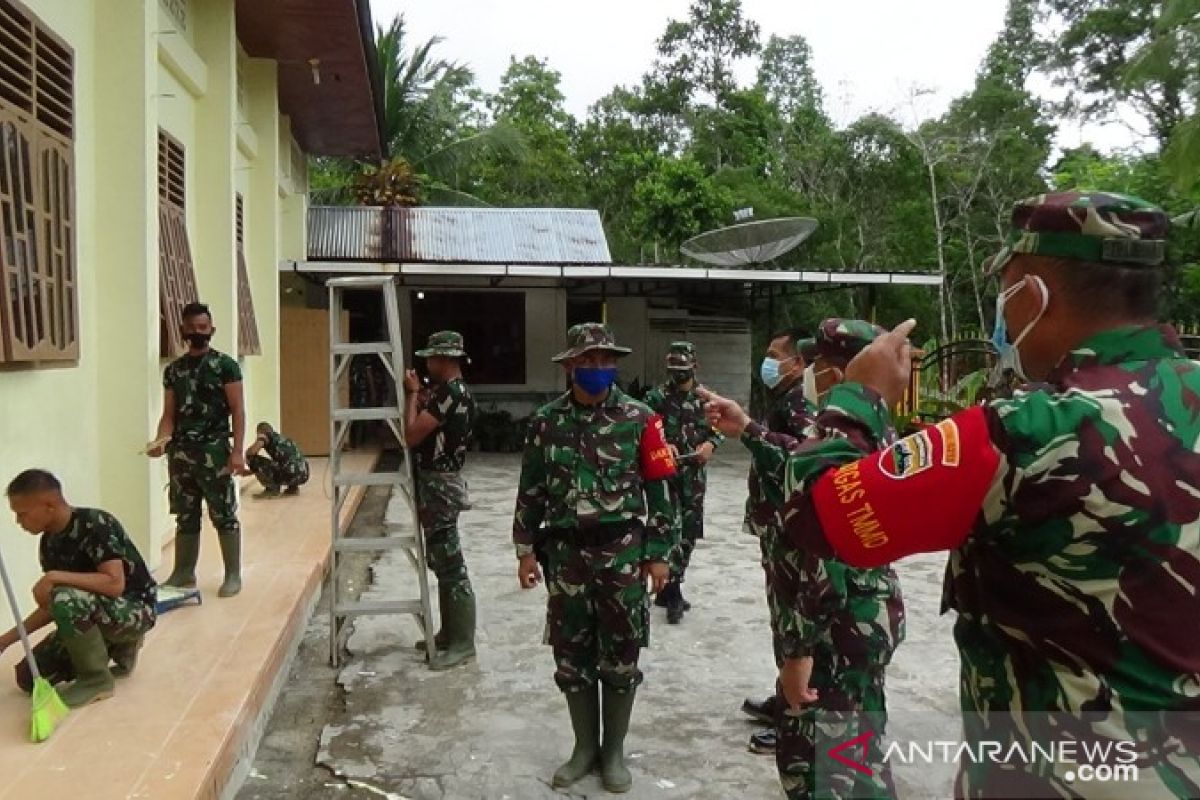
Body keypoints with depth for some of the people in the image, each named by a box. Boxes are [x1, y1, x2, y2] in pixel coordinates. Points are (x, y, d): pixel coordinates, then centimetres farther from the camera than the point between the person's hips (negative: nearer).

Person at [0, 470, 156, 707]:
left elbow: (115, 584, -32)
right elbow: (52, 607, 8)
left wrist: (56, 576, -29)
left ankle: (96, 679, -14)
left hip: (133, 610, -8)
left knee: (67, 599, -35)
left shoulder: (95, 524, -22)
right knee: (29, 677, -1)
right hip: (92, 615, 8)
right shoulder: (49, 543, 2)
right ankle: (117, 648, 14)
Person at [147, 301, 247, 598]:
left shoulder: (225, 365, -3)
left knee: (224, 515, 0)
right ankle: (184, 572, 25)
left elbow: (237, 411, -6)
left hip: (215, 450, -5)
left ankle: (233, 575, 8)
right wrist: (160, 441, -10)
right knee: (185, 516, 14)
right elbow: (169, 414, 10)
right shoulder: (173, 369, 11)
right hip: (180, 451, 5)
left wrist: (238, 451, -13)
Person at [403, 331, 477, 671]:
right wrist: (418, 395, 10)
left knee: (451, 566, -4)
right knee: (443, 563, 16)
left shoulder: (451, 393, -18)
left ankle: (462, 643, 4)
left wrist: (412, 394, -10)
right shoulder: (450, 391, 14)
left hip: (440, 485, -11)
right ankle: (450, 633, 27)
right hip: (435, 483, 11)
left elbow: (412, 435, -21)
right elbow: (424, 429, 19)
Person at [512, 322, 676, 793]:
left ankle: (614, 751, 26)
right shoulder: (546, 422, 2)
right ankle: (585, 747, 29)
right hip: (566, 553, 2)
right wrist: (526, 550, 5)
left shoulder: (638, 419, -4)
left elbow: (659, 489, -2)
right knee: (571, 657, 11)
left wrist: (658, 553, -4)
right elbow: (531, 490, 8)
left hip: (623, 552, -2)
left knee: (620, 657, 8)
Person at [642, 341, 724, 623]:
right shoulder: (657, 397, -3)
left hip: (695, 474, 4)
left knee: (689, 533, 9)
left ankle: (668, 590, 24)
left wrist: (709, 444, -7)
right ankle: (672, 594, -5)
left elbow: (719, 429, 13)